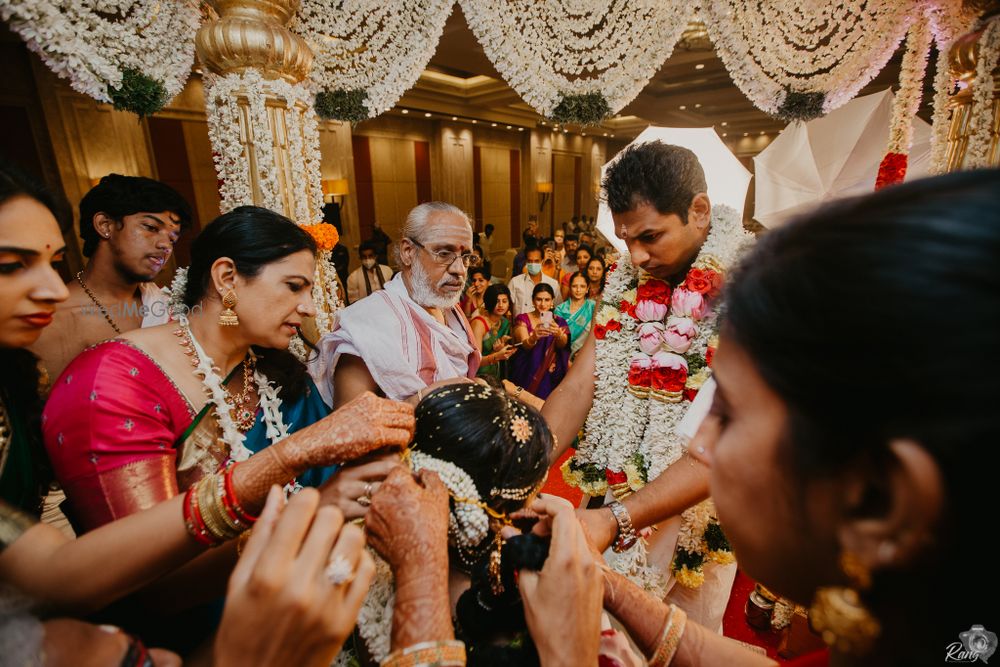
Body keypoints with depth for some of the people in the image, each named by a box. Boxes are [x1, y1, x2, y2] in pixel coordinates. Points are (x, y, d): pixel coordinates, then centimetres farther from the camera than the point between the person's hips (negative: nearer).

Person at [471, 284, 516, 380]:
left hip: (496, 377, 6)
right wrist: (496, 356, -30)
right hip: (478, 377, -6)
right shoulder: (479, 323, -12)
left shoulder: (505, 323, 6)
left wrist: (500, 350, -8)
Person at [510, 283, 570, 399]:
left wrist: (558, 334, -32)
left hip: (550, 377, 1)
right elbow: (525, 345, -13)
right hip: (527, 375, -1)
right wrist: (534, 337, -34)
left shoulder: (559, 321, 8)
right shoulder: (523, 319, 3)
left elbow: (563, 344, -10)